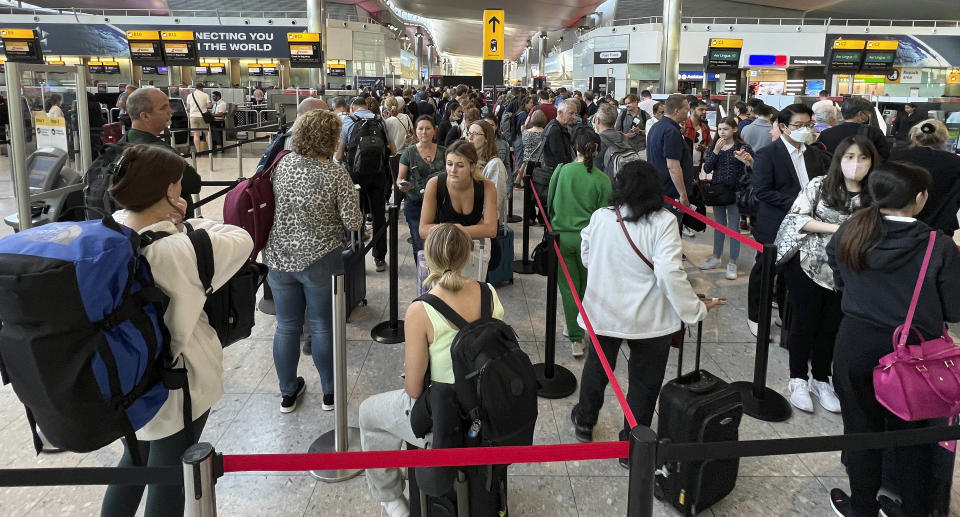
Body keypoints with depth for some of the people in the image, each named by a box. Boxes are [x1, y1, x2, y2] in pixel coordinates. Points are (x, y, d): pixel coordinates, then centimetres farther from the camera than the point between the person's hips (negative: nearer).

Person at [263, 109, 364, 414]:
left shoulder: (283, 164, -3)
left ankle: (288, 393, 28)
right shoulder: (336, 175, -16)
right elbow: (354, 222, -13)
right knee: (322, 326, 10)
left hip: (279, 258, 4)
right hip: (320, 261, -3)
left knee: (286, 326, 13)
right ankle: (329, 392, 25)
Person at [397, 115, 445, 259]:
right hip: (414, 204, -1)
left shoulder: (443, 152, 7)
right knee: (420, 245, -4)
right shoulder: (409, 153, 1)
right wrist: (401, 185, -18)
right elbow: (399, 178, 4)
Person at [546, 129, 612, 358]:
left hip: (561, 236, 0)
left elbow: (549, 203, 4)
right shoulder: (602, 180, -7)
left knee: (568, 287, 9)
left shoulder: (562, 171, -6)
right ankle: (576, 328, 33)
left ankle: (576, 339, 7)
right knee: (585, 286, 19)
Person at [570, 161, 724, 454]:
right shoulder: (663, 223, -16)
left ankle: (584, 421, 45)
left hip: (604, 311, 4)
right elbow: (670, 273, -24)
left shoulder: (600, 217, -5)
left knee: (597, 366, 25)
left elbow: (587, 259, 9)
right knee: (644, 382, 12)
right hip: (648, 318, -3)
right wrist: (696, 309, -15)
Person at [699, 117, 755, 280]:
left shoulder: (742, 147, -6)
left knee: (733, 227, 1)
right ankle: (716, 258, 27)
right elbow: (707, 169, -6)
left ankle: (732, 263, 9)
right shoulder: (713, 147, 5)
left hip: (734, 191, -4)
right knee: (719, 225, 15)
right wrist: (716, 150, -14)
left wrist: (749, 161, -33)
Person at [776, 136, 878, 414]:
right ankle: (798, 380, 24)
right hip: (808, 266, -3)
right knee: (804, 323, 8)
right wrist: (836, 228, -19)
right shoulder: (819, 185, -7)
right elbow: (796, 218, -13)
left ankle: (820, 380, 31)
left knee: (831, 327, 13)